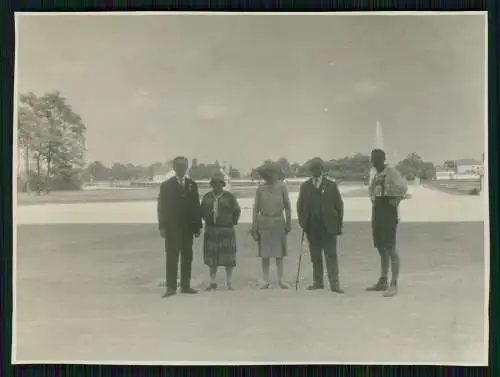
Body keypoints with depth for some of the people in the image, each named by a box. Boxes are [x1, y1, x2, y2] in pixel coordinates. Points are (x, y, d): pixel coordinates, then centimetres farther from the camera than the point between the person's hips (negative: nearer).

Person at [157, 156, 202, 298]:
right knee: (172, 258, -4)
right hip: (172, 228, -3)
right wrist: (162, 227, -8)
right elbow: (162, 207, 0)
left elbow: (196, 206, 9)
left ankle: (185, 286, 11)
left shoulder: (192, 185, 11)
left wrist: (198, 226, 4)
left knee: (187, 257, 5)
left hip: (188, 227, 3)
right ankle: (171, 287, -1)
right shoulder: (166, 185, 3)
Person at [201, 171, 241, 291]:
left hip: (226, 231, -2)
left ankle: (229, 282, 12)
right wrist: (208, 221, 8)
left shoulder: (229, 196, -2)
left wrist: (232, 223, 3)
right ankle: (213, 283, 14)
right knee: (212, 258, 6)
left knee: (228, 257, 1)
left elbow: (237, 211, 5)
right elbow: (202, 211, 15)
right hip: (211, 231, 2)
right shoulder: (206, 197, 5)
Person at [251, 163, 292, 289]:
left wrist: (288, 223, 1)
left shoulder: (281, 187, -1)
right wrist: (254, 227, 2)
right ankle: (266, 281, 8)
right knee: (265, 254, 2)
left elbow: (287, 206, 4)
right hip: (264, 223, 1)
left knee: (279, 253, 5)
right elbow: (256, 208, 5)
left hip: (278, 222, -1)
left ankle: (280, 280, 13)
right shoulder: (260, 189, 2)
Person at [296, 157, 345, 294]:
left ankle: (334, 283, -2)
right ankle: (318, 282, 16)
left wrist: (339, 225, -1)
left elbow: (339, 205, 3)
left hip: (328, 227, -2)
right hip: (312, 228, 2)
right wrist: (302, 222, 1)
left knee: (331, 255, -3)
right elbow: (300, 206, 12)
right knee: (315, 257, 8)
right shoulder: (305, 186, 9)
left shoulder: (331, 185, 3)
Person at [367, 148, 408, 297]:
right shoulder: (376, 174, 15)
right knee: (381, 249, 13)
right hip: (376, 213, 9)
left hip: (388, 213, -9)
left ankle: (394, 285, -7)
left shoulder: (391, 172, -12)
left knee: (390, 249, -9)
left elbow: (403, 186, -26)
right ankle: (382, 282, 22)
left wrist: (396, 202, -18)